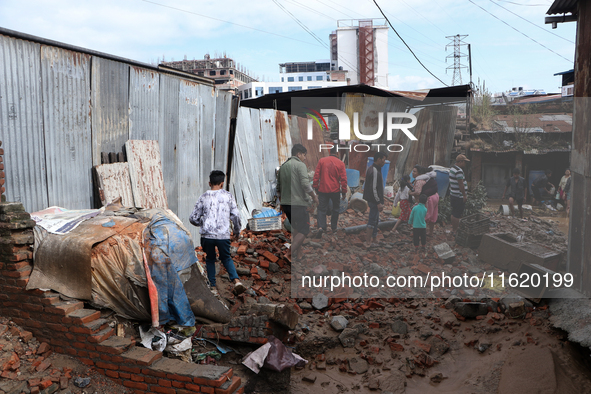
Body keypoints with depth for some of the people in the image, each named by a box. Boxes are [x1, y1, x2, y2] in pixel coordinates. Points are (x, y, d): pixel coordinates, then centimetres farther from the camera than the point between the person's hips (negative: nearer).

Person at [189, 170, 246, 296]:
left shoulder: (204, 197, 3)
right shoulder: (228, 196, 3)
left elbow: (193, 219, 4)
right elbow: (236, 216, 1)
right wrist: (237, 230, 17)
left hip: (207, 235, 0)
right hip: (223, 235, 0)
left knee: (210, 259, 19)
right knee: (226, 258, 19)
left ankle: (213, 287, 17)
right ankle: (236, 280, -1)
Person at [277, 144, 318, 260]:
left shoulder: (283, 166, 15)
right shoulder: (300, 165, -8)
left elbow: (278, 187, 19)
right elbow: (305, 184, -18)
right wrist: (314, 197, -4)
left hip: (285, 203, 8)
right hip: (298, 203, -8)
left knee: (297, 229, 20)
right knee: (304, 230, -1)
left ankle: (298, 255, 21)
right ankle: (289, 253, -14)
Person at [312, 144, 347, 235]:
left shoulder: (321, 161, -2)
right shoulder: (340, 163, -5)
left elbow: (316, 175, -2)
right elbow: (343, 179, -4)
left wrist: (315, 187, 8)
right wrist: (344, 192, 3)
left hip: (323, 190, 1)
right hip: (335, 190, -1)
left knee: (322, 209, 6)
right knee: (335, 209, 16)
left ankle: (321, 226, -12)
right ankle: (333, 227, 22)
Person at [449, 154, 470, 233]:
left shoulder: (452, 168, 12)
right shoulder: (459, 171, -20)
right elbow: (461, 184, -22)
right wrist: (464, 195, -16)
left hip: (452, 194, 10)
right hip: (459, 197, -10)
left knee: (454, 213, 18)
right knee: (457, 215, -3)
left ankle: (453, 228, 27)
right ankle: (455, 231, 3)